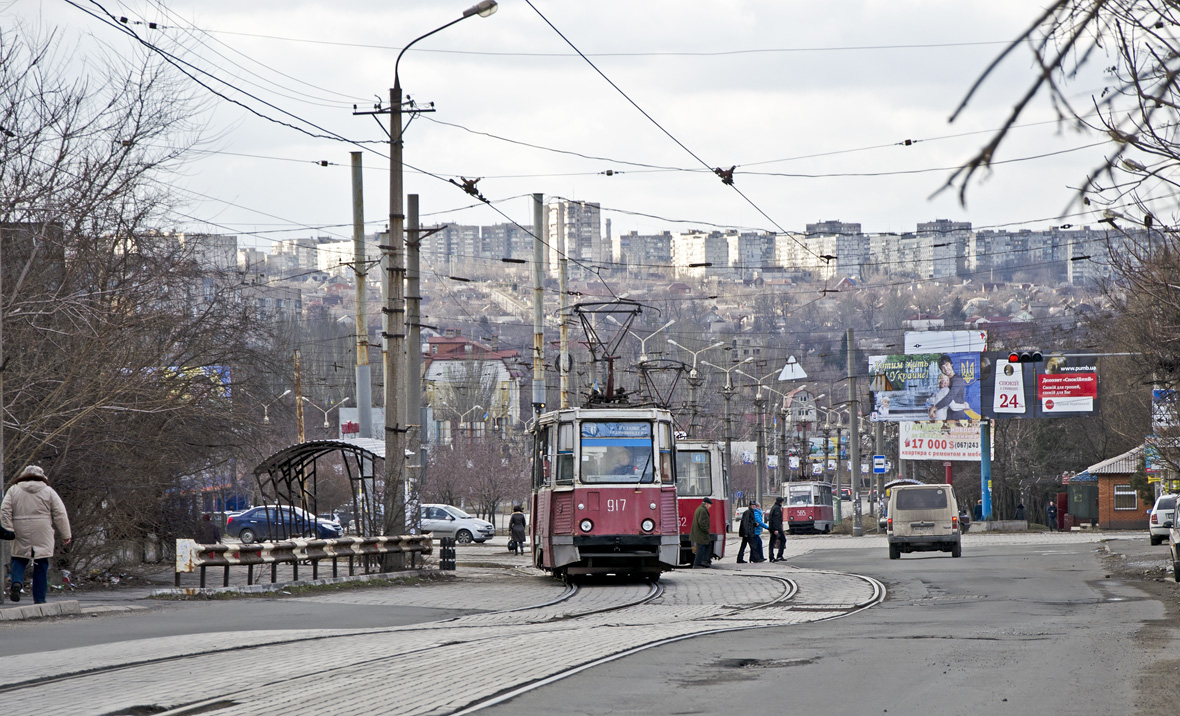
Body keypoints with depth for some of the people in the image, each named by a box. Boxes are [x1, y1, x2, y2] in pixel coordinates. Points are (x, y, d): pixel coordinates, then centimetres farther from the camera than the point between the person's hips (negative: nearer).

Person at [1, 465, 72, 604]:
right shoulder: (48, 491, 5)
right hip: (42, 538, -1)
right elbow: (60, 514, 3)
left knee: (19, 560, 14)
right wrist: (66, 535, 8)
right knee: (41, 565, 6)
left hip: (21, 535, 1)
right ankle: (39, 598, 4)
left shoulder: (13, 490, 7)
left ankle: (17, 582, -15)